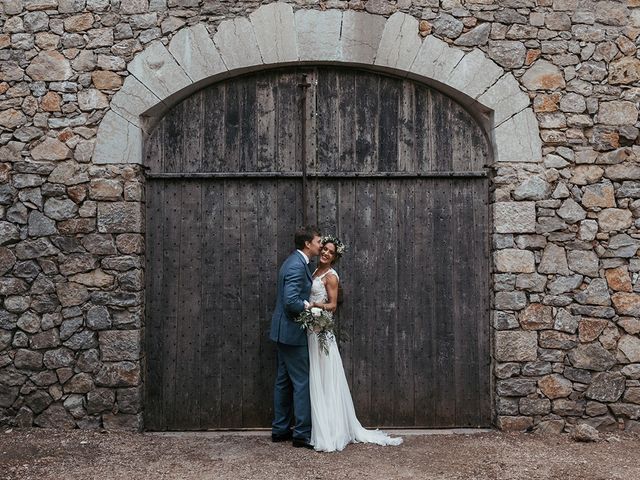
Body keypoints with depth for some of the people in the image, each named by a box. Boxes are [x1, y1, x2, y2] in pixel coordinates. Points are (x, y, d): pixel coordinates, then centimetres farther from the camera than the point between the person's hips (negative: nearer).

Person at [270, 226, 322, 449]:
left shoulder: (294, 262, 13)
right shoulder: (297, 266, -20)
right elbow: (291, 302, -27)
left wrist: (308, 305, 9)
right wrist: (310, 308, -13)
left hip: (284, 331, 10)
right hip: (292, 332, -10)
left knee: (284, 381, 14)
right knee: (302, 382, -3)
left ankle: (280, 430, 22)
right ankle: (302, 433, 4)